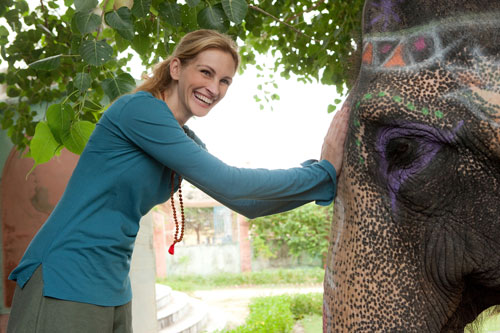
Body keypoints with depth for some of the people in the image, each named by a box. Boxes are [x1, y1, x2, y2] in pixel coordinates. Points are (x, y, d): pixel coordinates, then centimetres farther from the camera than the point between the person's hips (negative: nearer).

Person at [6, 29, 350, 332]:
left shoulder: (186, 143, 12)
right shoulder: (140, 109, -14)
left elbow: (246, 202, 12)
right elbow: (226, 184, -18)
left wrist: (325, 180, 4)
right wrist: (323, 171, -10)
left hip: (112, 291, 9)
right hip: (65, 281, -9)